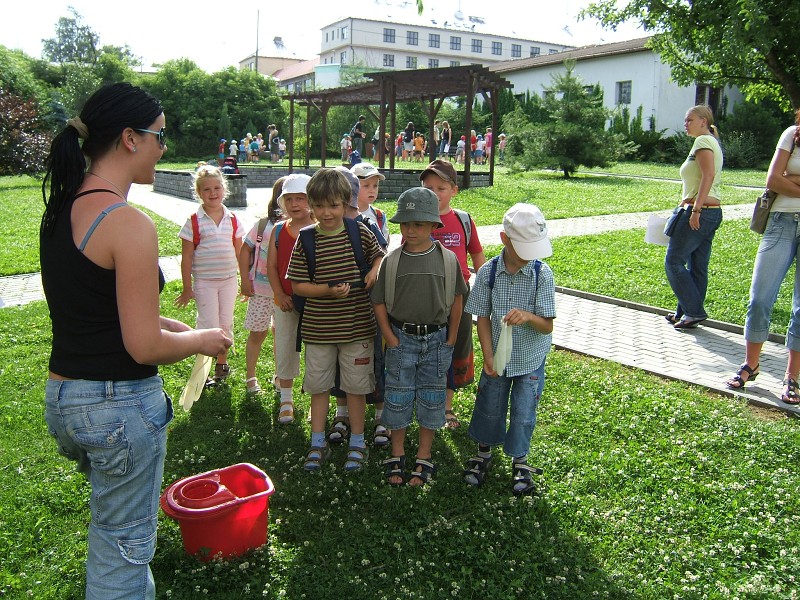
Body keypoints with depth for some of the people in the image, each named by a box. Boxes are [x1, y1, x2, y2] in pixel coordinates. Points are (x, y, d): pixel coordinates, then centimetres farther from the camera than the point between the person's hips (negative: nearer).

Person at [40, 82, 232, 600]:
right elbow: (144, 347, -21)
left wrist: (171, 325, 13)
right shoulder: (129, 224, -22)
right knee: (125, 544, 11)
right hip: (120, 406, -9)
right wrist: (202, 340, -3)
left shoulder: (60, 209, 4)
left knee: (112, 522, 31)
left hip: (61, 397, 9)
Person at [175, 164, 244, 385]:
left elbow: (240, 253, 11)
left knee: (226, 325, 11)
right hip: (204, 282, -3)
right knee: (209, 327, -5)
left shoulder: (232, 219, 4)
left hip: (229, 280, 4)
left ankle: (222, 365, 29)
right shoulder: (194, 221, -7)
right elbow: (186, 257, -4)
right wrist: (187, 288, -4)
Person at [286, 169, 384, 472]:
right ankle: (318, 443, 30)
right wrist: (329, 290, -22)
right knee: (318, 386, 13)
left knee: (356, 385, 11)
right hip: (318, 328, 1)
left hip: (357, 325, 0)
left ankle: (357, 443, 29)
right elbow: (297, 285, -7)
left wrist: (375, 270, -10)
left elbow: (378, 254, 12)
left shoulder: (359, 232, -5)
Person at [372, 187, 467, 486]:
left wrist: (451, 339, 2)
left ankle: (424, 458, 24)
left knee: (431, 398, 9)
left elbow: (456, 300, 3)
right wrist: (391, 338, -5)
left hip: (436, 339, 0)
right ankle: (397, 455, 24)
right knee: (398, 397, 7)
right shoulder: (392, 261, -5)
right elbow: (379, 303, 0)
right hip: (401, 337, 0)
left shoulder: (447, 259, -4)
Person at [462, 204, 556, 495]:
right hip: (497, 357, 1)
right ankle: (483, 453, 40)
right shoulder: (488, 272, -13)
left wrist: (527, 316, -36)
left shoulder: (542, 273, -17)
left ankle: (519, 461, 34)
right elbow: (483, 317, -5)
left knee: (523, 414, 9)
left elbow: (547, 325, -15)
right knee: (489, 408, 15)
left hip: (530, 360, -1)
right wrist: (488, 357, -12)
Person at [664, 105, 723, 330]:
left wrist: (695, 209, -25)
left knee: (674, 262, -4)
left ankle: (693, 311, -3)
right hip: (712, 212, 10)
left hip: (699, 212, -10)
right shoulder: (713, 142, 21)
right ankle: (686, 313, 16)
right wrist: (686, 204, 21)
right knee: (697, 266, 10)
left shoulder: (703, 141, -9)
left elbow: (708, 175, -22)